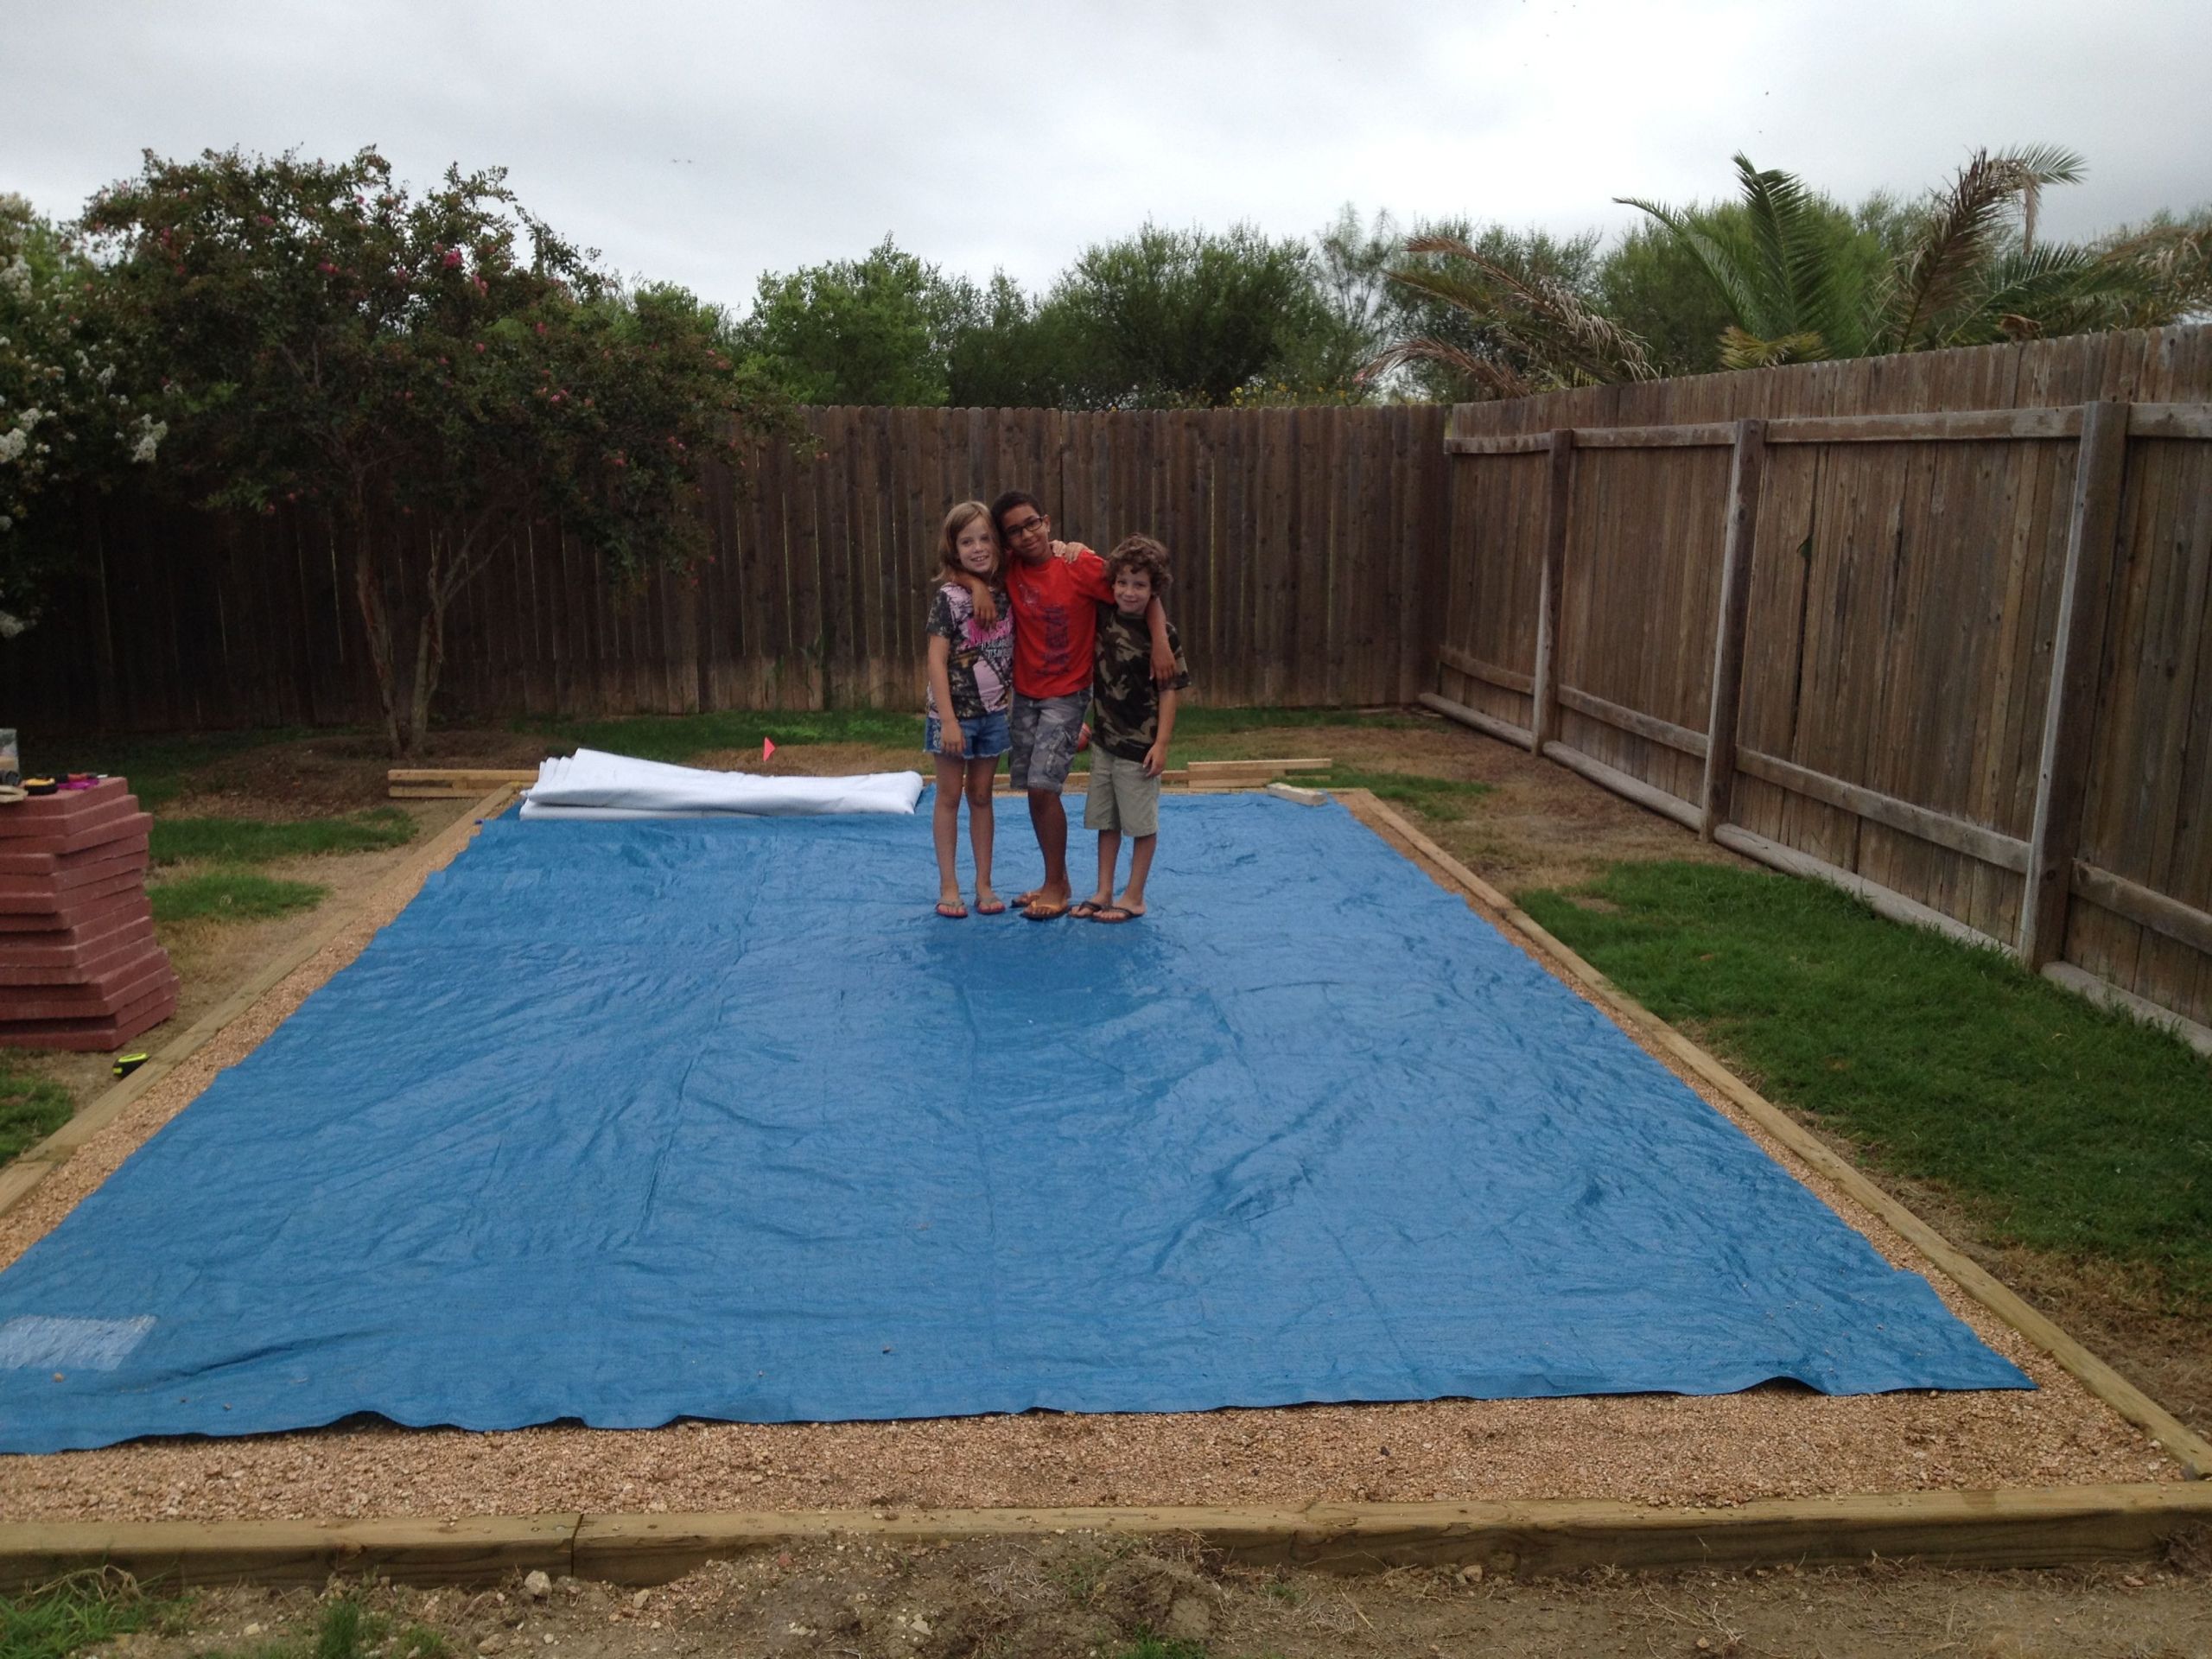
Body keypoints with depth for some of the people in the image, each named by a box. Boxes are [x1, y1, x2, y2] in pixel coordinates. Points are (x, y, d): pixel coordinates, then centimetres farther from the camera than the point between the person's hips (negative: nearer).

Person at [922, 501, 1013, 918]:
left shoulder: (1003, 590, -1)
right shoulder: (948, 597, -14)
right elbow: (936, 660, -16)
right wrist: (948, 720, -20)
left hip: (993, 712, 4)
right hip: (955, 712, -4)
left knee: (981, 796, 12)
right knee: (949, 797, 6)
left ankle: (984, 884, 19)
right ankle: (948, 887, 13)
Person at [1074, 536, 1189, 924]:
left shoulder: (1162, 635, -13)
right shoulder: (1104, 617, 0)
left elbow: (1169, 691, -11)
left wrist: (1161, 744, -15)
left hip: (1140, 744, -6)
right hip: (1104, 739, 6)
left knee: (1142, 824, 5)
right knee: (1105, 820, 13)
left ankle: (1134, 897, 15)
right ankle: (1103, 893, 23)